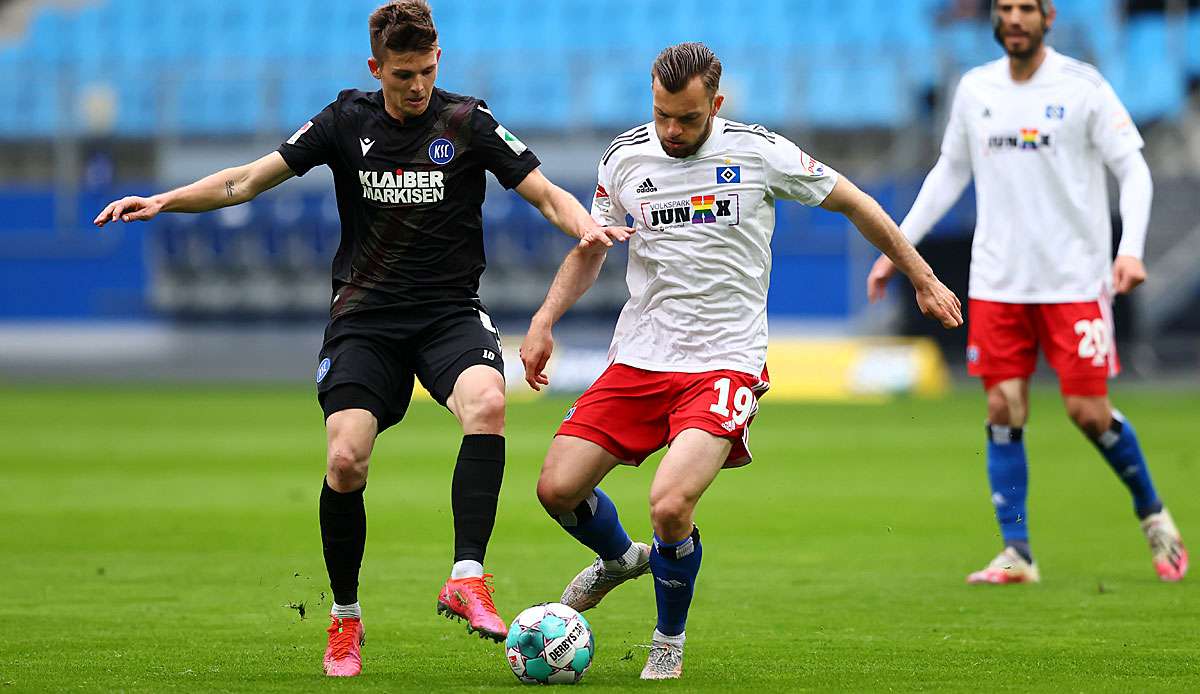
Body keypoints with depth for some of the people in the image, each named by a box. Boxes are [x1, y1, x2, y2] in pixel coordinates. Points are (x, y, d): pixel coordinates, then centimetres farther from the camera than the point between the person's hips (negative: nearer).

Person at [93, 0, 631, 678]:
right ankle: (345, 619, 7)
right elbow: (247, 181, 6)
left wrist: (588, 227, -23)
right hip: (365, 315, 1)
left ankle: (467, 576, -31)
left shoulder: (468, 123, 0)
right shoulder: (347, 121, 4)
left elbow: (547, 194, -2)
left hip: (451, 311, -1)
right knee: (345, 460, -15)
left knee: (487, 402, -33)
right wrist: (161, 201, -6)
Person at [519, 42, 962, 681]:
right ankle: (620, 559, 30)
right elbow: (590, 250, 19)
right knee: (557, 487, -6)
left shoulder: (759, 152, -5)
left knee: (670, 504, -24)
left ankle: (669, 642, 4)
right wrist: (544, 320, 6)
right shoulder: (624, 158, 3)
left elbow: (853, 203, 8)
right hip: (637, 359, 4)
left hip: (725, 362, -4)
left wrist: (922, 280, 12)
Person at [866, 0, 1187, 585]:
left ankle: (1153, 515, 20)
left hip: (1074, 280, -4)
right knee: (1003, 412, -2)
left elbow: (1133, 169, -5)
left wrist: (1130, 248, -20)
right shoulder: (975, 89, 7)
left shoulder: (1081, 86, -5)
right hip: (997, 282, 4)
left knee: (1089, 413, -5)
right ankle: (1016, 553, 3)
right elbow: (949, 173, 18)